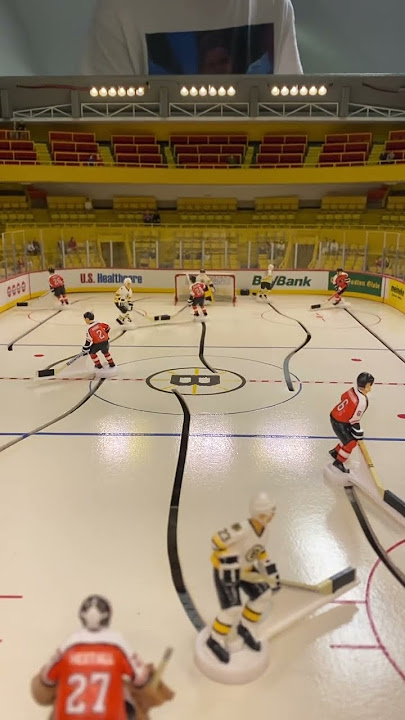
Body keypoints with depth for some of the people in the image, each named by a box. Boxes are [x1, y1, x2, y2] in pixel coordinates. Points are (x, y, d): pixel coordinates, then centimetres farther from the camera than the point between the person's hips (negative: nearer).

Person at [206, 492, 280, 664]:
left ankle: (246, 628, 26)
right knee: (233, 608, -11)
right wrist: (229, 562, -26)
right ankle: (216, 640, 15)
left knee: (263, 595, 5)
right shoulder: (242, 529, -36)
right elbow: (217, 540, -30)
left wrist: (272, 574, 8)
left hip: (244, 568, 8)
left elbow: (260, 551, 9)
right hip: (225, 571, -8)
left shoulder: (264, 529, -7)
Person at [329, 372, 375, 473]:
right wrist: (359, 435, -11)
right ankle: (338, 462, 17)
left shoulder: (354, 389, -7)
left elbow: (343, 397, 10)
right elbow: (354, 420, -25)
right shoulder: (361, 401, -30)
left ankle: (335, 451, 42)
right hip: (339, 422, -9)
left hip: (337, 415, 9)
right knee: (351, 442, 0)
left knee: (350, 437, 23)